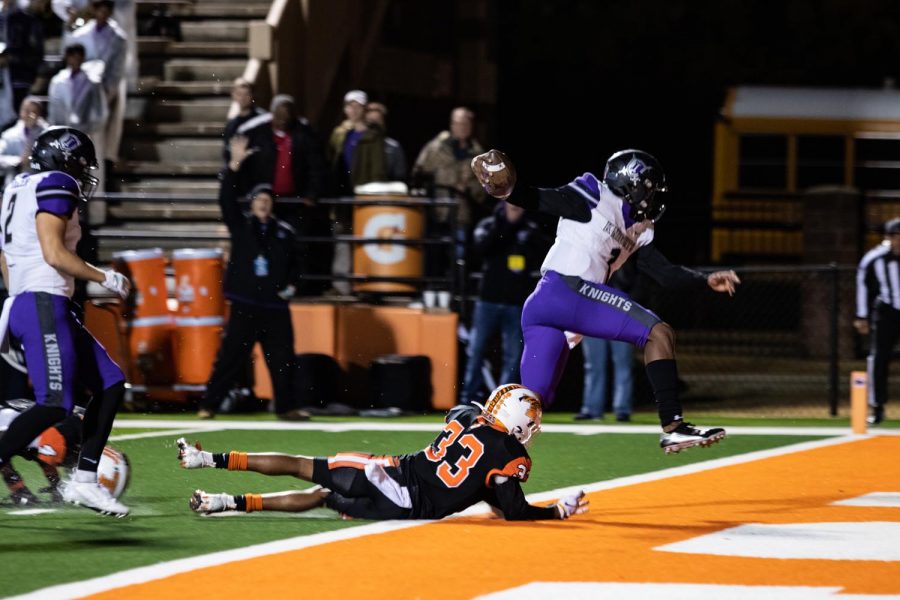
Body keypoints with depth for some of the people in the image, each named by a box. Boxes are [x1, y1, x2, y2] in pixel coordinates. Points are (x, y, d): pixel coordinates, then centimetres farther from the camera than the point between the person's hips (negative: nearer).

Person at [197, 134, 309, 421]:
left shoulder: (285, 232, 9)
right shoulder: (240, 225, 4)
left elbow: (294, 263, 18)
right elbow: (227, 200, -8)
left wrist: (291, 284, 0)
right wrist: (234, 166, -16)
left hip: (275, 306, 2)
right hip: (244, 304, -2)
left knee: (282, 359, 5)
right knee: (230, 356, -2)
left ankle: (286, 407, 15)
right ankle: (209, 405, 4)